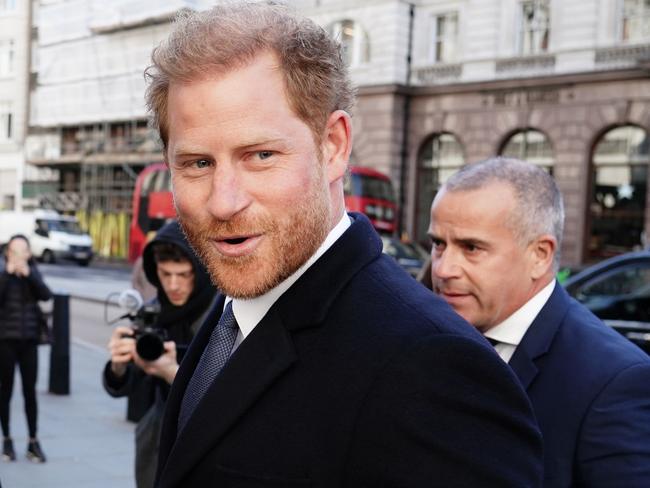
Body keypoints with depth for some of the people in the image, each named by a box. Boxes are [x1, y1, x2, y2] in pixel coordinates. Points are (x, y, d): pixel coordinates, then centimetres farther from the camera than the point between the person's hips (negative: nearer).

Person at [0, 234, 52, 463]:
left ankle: (33, 442, 10)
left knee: (30, 391, 4)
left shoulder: (33, 274, 5)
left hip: (29, 340, 1)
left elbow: (46, 295, -13)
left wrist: (28, 274, -22)